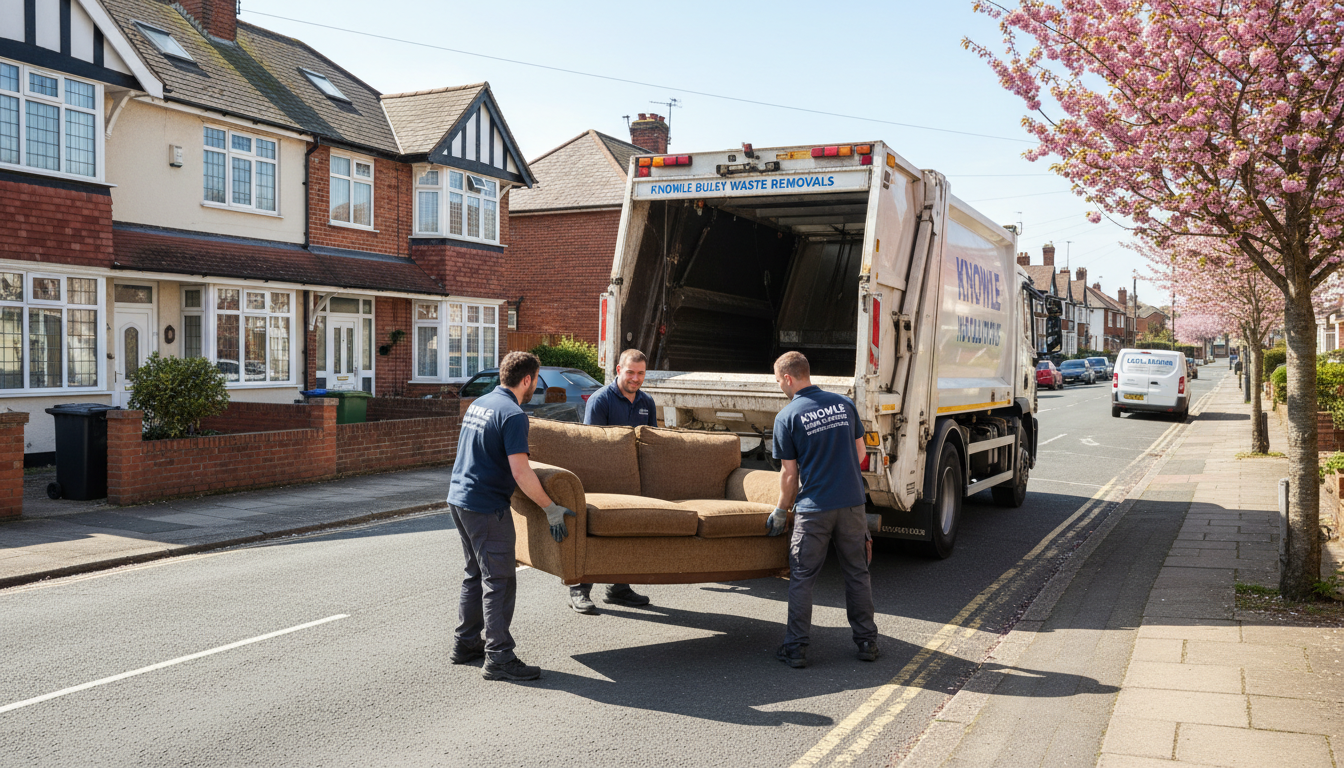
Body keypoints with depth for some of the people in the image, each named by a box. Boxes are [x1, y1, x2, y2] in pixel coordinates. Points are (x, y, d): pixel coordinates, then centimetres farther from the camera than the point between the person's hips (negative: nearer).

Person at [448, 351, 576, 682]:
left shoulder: (479, 403, 12)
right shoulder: (513, 415, -16)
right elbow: (521, 473, -22)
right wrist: (550, 509, -15)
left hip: (458, 498, 10)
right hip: (486, 506, -9)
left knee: (476, 575, 19)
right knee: (499, 581, -5)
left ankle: (464, 643, 27)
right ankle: (499, 658, -3)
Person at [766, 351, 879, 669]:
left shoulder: (787, 417, -7)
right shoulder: (844, 404, 5)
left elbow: (790, 473, -4)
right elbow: (860, 451, 12)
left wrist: (780, 512, 9)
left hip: (814, 509, -4)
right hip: (852, 502, 4)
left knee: (801, 577, 6)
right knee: (857, 573, 14)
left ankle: (796, 648, 9)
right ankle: (867, 642, 20)